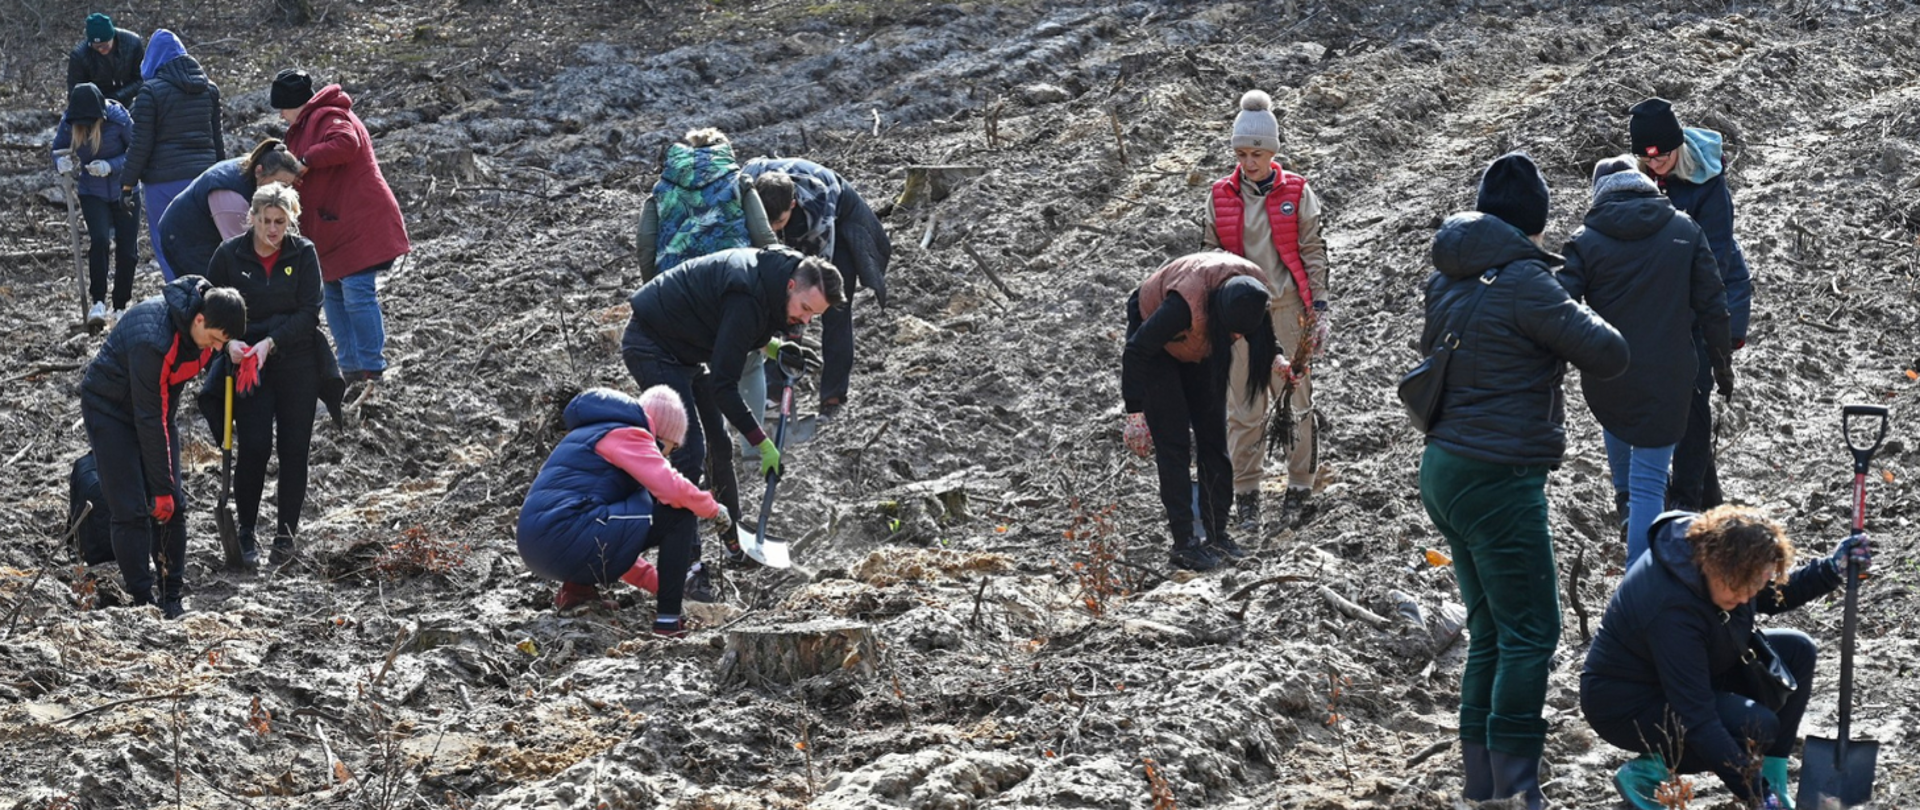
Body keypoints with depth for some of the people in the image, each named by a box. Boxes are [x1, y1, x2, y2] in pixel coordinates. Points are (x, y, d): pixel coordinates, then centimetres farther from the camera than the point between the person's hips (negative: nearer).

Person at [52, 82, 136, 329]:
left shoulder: (119, 119, -21)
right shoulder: (68, 122, -14)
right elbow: (57, 151, -1)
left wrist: (111, 166, -29)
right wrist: (61, 163, -25)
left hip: (123, 192, 0)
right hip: (92, 194, 0)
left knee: (126, 249, 1)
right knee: (99, 240, -22)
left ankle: (120, 308, 18)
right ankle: (98, 303, -18)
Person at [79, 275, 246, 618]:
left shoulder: (202, 323, -13)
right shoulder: (153, 340, -37)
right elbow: (148, 421, -30)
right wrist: (161, 488, -25)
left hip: (155, 400, 7)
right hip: (111, 407, -7)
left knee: (174, 505, 0)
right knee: (131, 509, -12)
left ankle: (173, 598, 6)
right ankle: (142, 600, -8)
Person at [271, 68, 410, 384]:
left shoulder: (328, 118, -13)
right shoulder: (311, 121, 22)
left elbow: (346, 144, -33)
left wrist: (306, 160, -26)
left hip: (359, 224, -12)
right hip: (337, 226, 12)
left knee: (357, 295, -13)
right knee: (334, 293, 15)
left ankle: (372, 369, -10)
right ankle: (350, 365, 20)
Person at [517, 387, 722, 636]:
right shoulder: (628, 436, 3)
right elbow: (672, 487, -13)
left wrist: (658, 583, 34)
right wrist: (712, 508, 7)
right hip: (565, 539, -10)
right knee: (676, 515, -2)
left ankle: (577, 587, 15)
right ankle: (668, 619, -5)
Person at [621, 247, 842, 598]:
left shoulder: (774, 270, -3)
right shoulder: (747, 297, -32)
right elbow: (722, 384, -29)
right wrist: (762, 441, -24)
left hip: (683, 349, 10)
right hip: (652, 346, -10)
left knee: (718, 443, 14)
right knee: (688, 452, -17)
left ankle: (734, 540, 28)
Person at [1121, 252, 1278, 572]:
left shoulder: (1257, 294, -26)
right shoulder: (1186, 304, -43)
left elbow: (1261, 337, 2)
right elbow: (1136, 351, -31)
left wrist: (1275, 359, -13)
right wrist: (1135, 411, -27)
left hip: (1201, 348, 6)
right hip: (1156, 344, -6)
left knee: (1213, 437, 3)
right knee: (1174, 443, -11)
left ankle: (1217, 535, 9)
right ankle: (1184, 543, -10)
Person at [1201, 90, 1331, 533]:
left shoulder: (1297, 193, 0)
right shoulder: (1221, 196, 5)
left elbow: (1313, 254, 2)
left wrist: (1320, 311, -2)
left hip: (1288, 309, -2)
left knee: (1297, 399, 1)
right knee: (1244, 406, 2)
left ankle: (1300, 488, 10)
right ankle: (1247, 495, 9)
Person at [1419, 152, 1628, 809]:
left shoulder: (1446, 281, 8)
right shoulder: (1523, 282, -17)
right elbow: (1608, 354, -14)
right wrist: (1574, 317, 6)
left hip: (1443, 474, 9)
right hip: (1500, 482, -9)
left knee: (1490, 630, 17)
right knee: (1529, 632, -2)